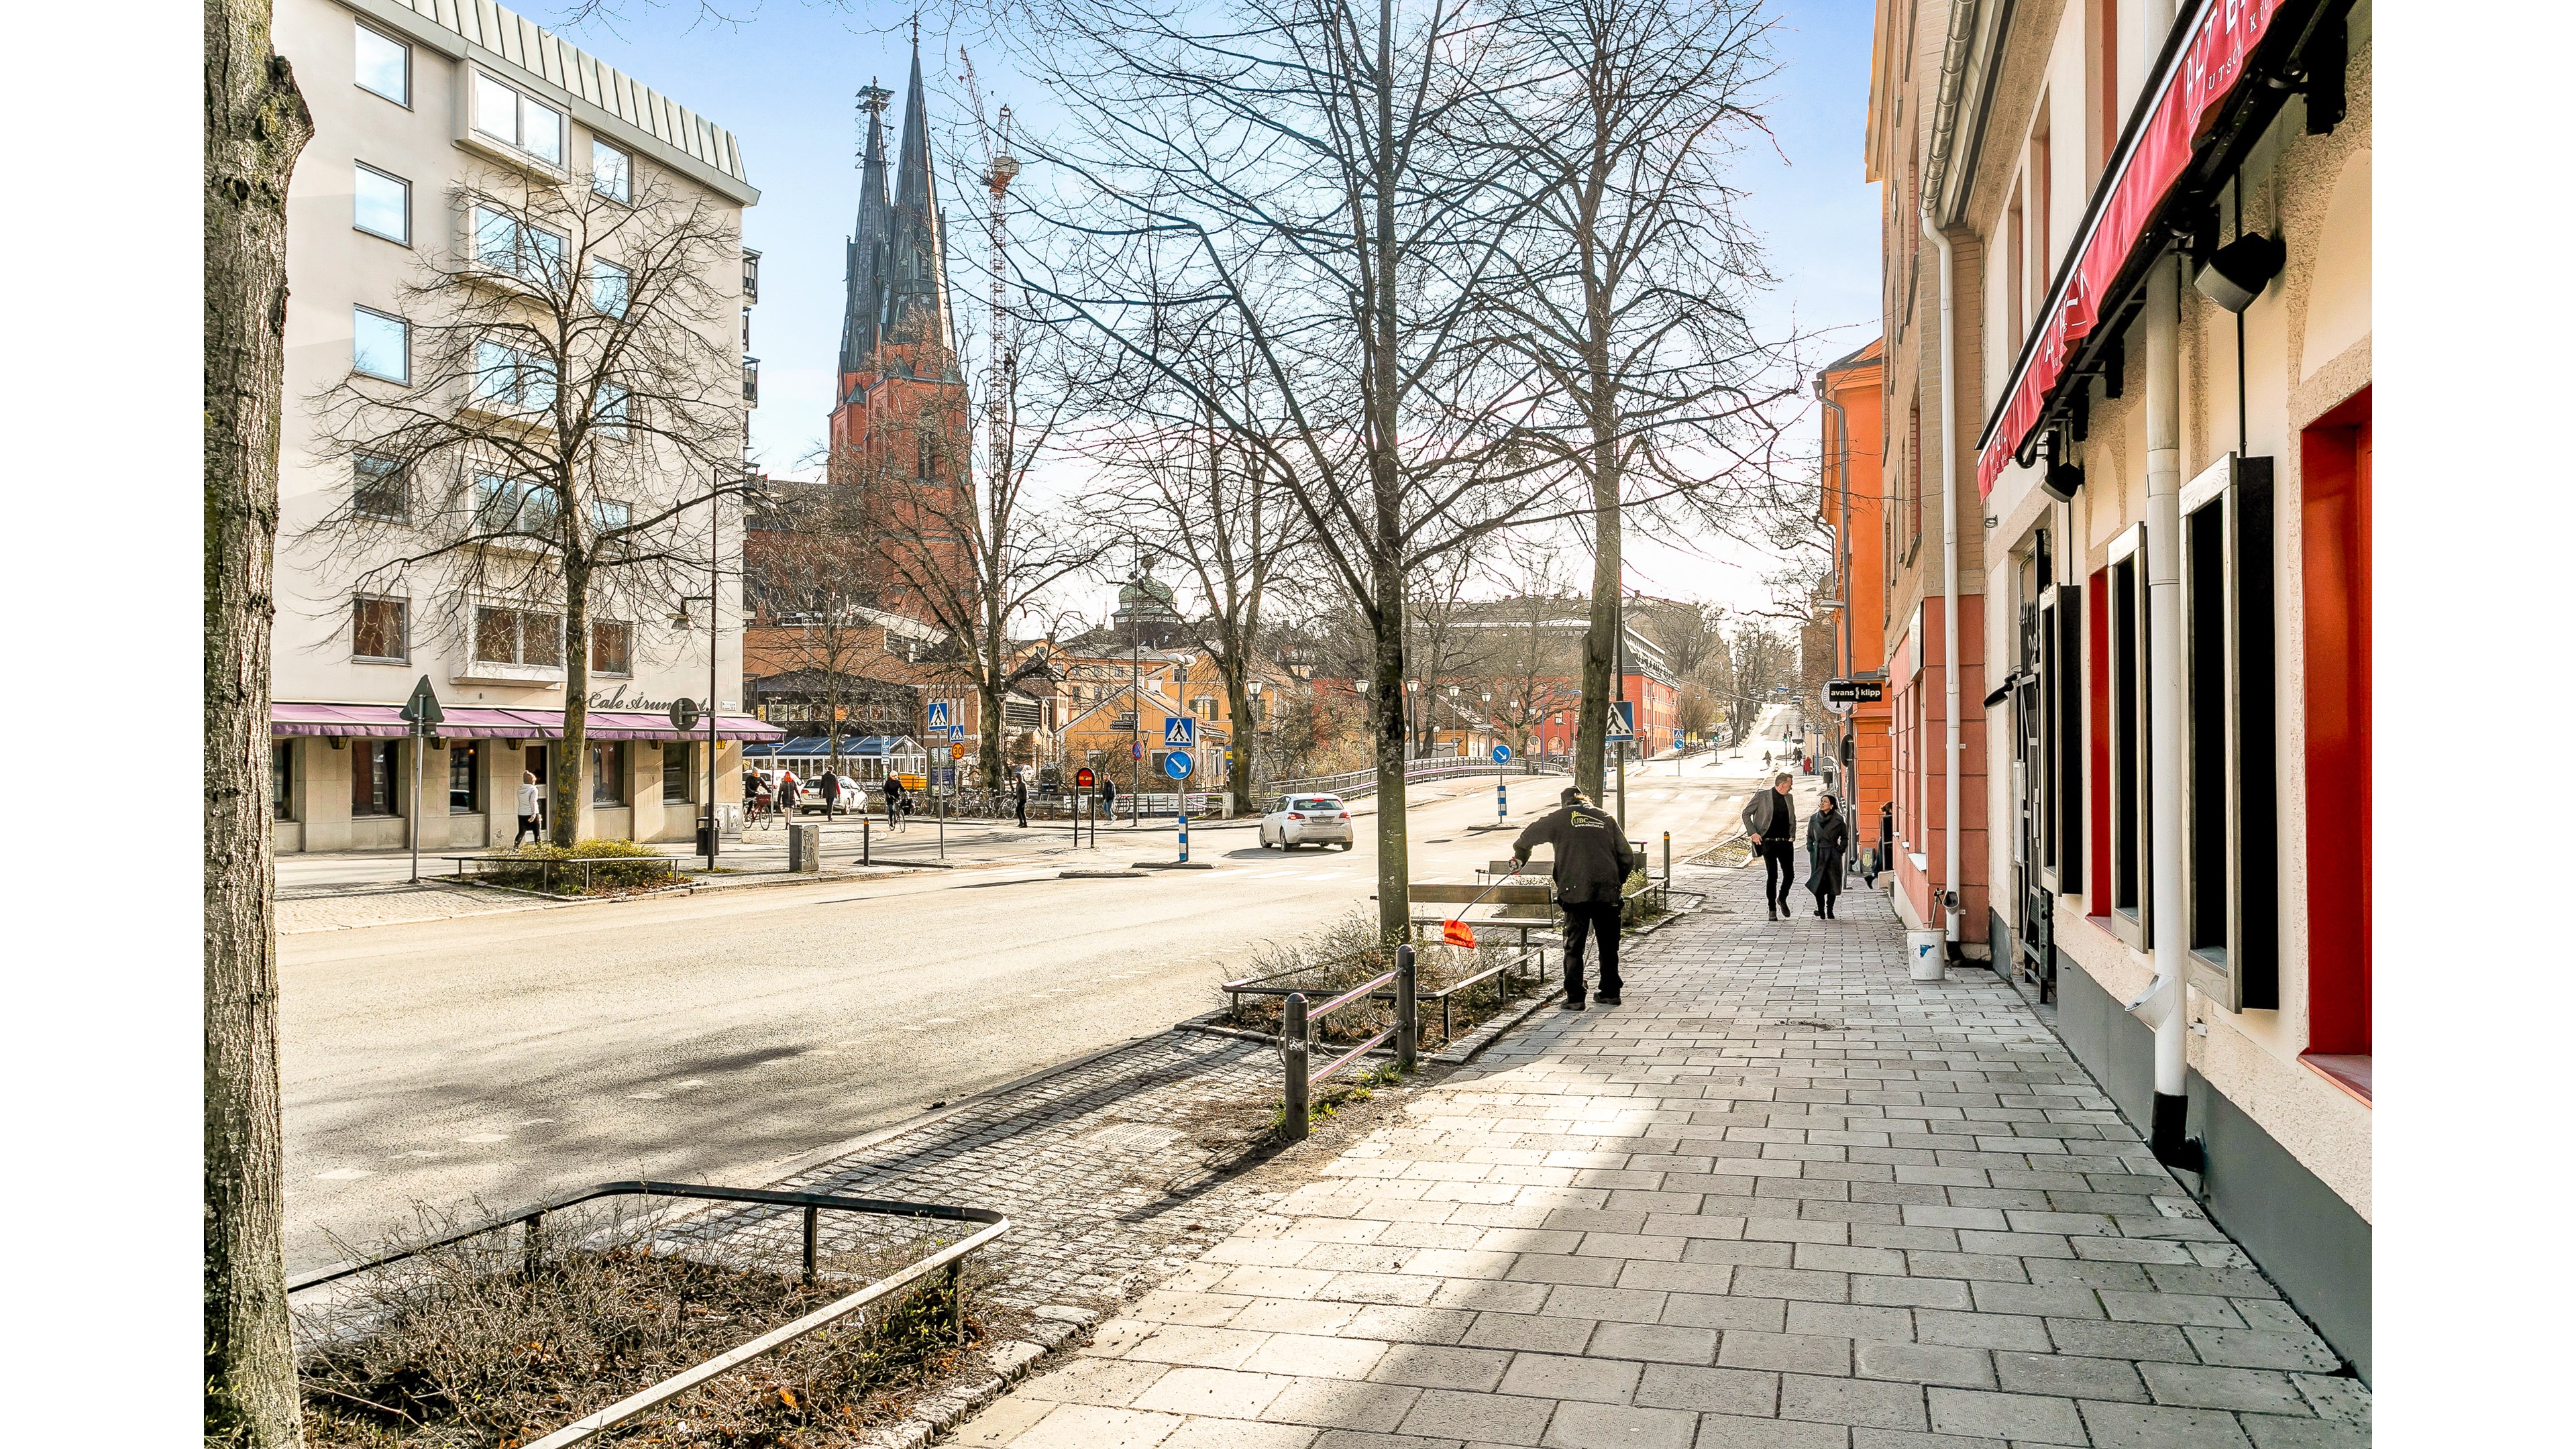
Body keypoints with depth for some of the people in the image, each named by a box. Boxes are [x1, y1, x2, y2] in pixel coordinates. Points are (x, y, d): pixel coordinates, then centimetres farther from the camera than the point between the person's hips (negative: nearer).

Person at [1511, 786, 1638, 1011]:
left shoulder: (1559, 817, 8)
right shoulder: (1606, 818, 16)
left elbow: (1528, 835, 16)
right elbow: (1627, 857, 13)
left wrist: (1519, 856, 35)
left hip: (1576, 890, -3)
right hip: (1607, 891, 3)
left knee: (1574, 946, 3)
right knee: (1609, 944, 15)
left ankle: (1575, 998, 1)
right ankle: (1611, 993, 22)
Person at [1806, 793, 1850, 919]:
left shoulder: (1839, 820, -1)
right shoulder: (1814, 819, 4)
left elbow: (1845, 837, 10)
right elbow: (1809, 836, 15)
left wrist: (1841, 850, 0)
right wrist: (1811, 849, 5)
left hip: (1833, 855, -1)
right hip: (1818, 855, 1)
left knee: (1832, 883, 1)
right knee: (1818, 883, -4)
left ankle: (1830, 911, 11)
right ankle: (1821, 912, 1)